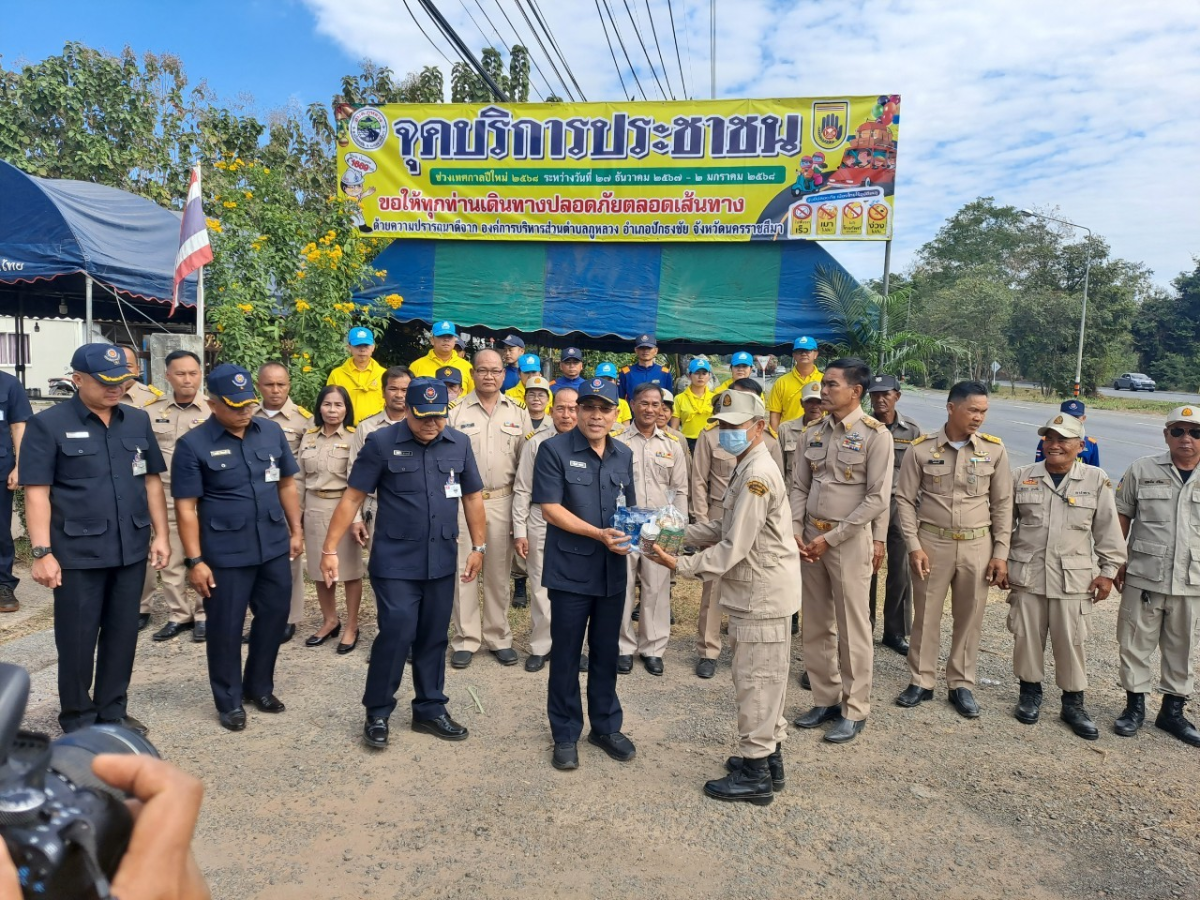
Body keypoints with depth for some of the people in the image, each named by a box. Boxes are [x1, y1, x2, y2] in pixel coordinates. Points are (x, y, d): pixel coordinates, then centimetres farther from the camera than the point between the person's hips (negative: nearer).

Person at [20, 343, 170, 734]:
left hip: (131, 550, 4)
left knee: (123, 634, 13)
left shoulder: (138, 420, 7)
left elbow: (152, 481, 11)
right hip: (78, 553, -4)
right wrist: (42, 552, -13)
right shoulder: (48, 424, -5)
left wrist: (160, 534, 6)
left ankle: (113, 711, 29)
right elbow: (36, 492, -8)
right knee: (77, 639, 8)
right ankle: (78, 721, 24)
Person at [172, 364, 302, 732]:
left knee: (274, 617, 14)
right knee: (226, 628, 8)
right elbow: (186, 507, -9)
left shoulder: (272, 432, 2)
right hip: (225, 554, -4)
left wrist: (296, 530, 9)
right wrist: (194, 560, -12)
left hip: (274, 547, 4)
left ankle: (259, 687, 35)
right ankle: (229, 701, 26)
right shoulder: (193, 445, -9)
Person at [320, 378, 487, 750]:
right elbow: (352, 498, -6)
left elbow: (472, 497, 11)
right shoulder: (381, 443, -8)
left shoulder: (459, 444, 3)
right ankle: (377, 713, 14)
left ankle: (430, 709, 27)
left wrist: (478, 547, 9)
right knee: (396, 634, -6)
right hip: (395, 561, -4)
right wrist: (330, 548, -9)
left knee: (433, 637, 12)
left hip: (442, 561, 4)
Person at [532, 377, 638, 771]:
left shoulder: (624, 455, 9)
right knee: (566, 655, 8)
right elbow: (550, 508, -14)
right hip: (570, 570, -4)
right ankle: (565, 735, 23)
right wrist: (598, 534, -22)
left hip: (613, 571, 5)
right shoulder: (554, 450, -8)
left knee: (606, 653, 15)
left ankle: (606, 727, 32)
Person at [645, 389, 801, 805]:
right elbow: (725, 527, 15)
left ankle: (755, 773, 12)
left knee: (755, 681, 0)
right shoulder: (750, 468, 12)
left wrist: (680, 565, -20)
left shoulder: (757, 475, -21)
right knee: (764, 678, 19)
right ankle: (769, 756, 33)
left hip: (760, 595, -10)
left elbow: (733, 547, -23)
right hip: (759, 593, 10)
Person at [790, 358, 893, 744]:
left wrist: (831, 538, -13)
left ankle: (854, 710, 16)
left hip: (850, 539, -6)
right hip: (811, 538, 6)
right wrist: (795, 532, -4)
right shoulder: (813, 434, 8)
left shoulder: (875, 435, -9)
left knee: (852, 628, 3)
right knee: (815, 625, 12)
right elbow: (799, 488, 11)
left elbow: (877, 498, -12)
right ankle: (825, 699, 26)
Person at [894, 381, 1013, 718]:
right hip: (932, 542, -1)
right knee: (926, 615, 9)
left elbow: (1002, 504, 3)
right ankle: (921, 682, 24)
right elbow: (905, 499, -2)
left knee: (970, 618, 11)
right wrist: (913, 545, -8)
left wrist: (1000, 553, 1)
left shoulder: (994, 450, -2)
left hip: (977, 545, 1)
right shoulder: (921, 448, -6)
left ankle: (961, 685, 26)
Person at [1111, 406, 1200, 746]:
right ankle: (1135, 704, 24)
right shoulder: (1142, 470, -3)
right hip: (1144, 576, -1)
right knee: (1136, 643, 8)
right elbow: (1121, 516, 3)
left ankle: (1172, 710, 30)